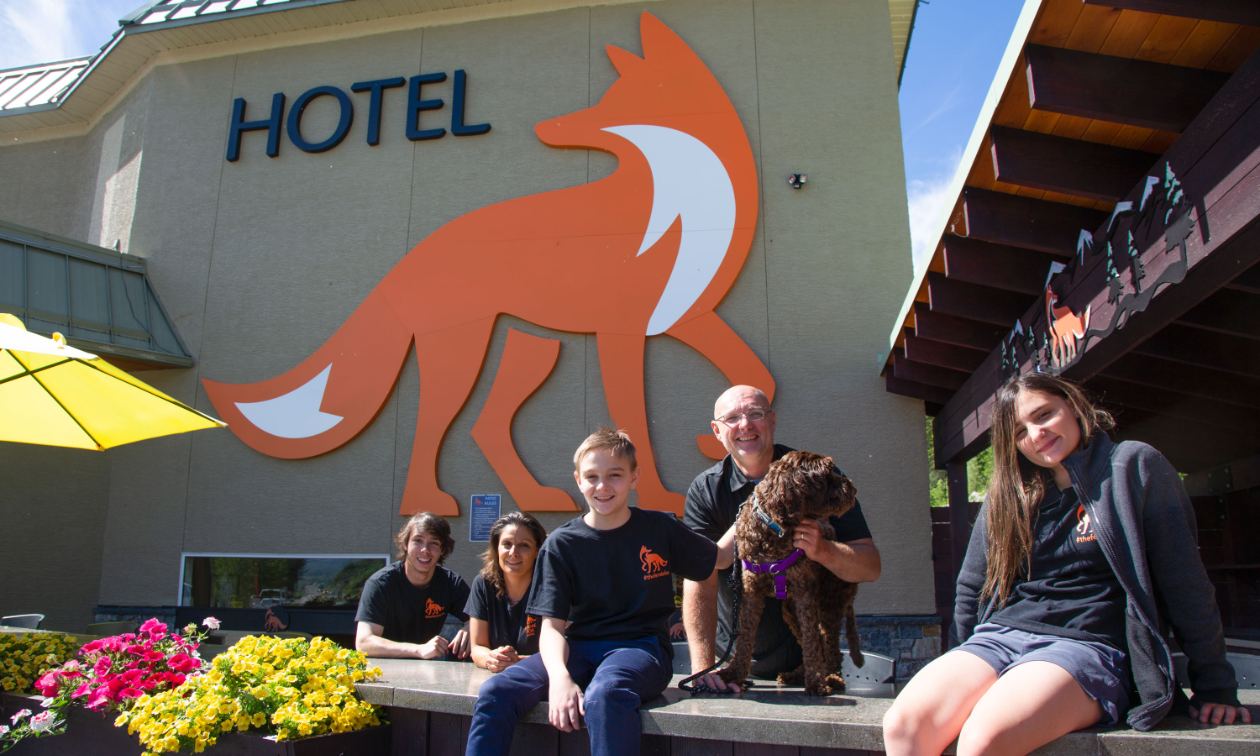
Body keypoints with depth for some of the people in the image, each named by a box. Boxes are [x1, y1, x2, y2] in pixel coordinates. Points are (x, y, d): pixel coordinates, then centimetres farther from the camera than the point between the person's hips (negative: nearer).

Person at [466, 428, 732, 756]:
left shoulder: (661, 529, 5)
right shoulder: (561, 544, 3)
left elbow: (720, 558, 18)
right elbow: (552, 624, -2)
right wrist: (559, 676, -20)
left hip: (641, 645, -2)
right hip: (579, 647, 2)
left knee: (604, 695, -37)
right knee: (496, 692, -23)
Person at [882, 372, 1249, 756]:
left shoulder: (1132, 466, 4)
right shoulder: (1007, 496, 16)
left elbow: (1186, 585, 3)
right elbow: (970, 590, 22)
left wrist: (1216, 688, 4)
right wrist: (967, 669, 18)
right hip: (999, 638, 5)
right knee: (903, 723, -25)